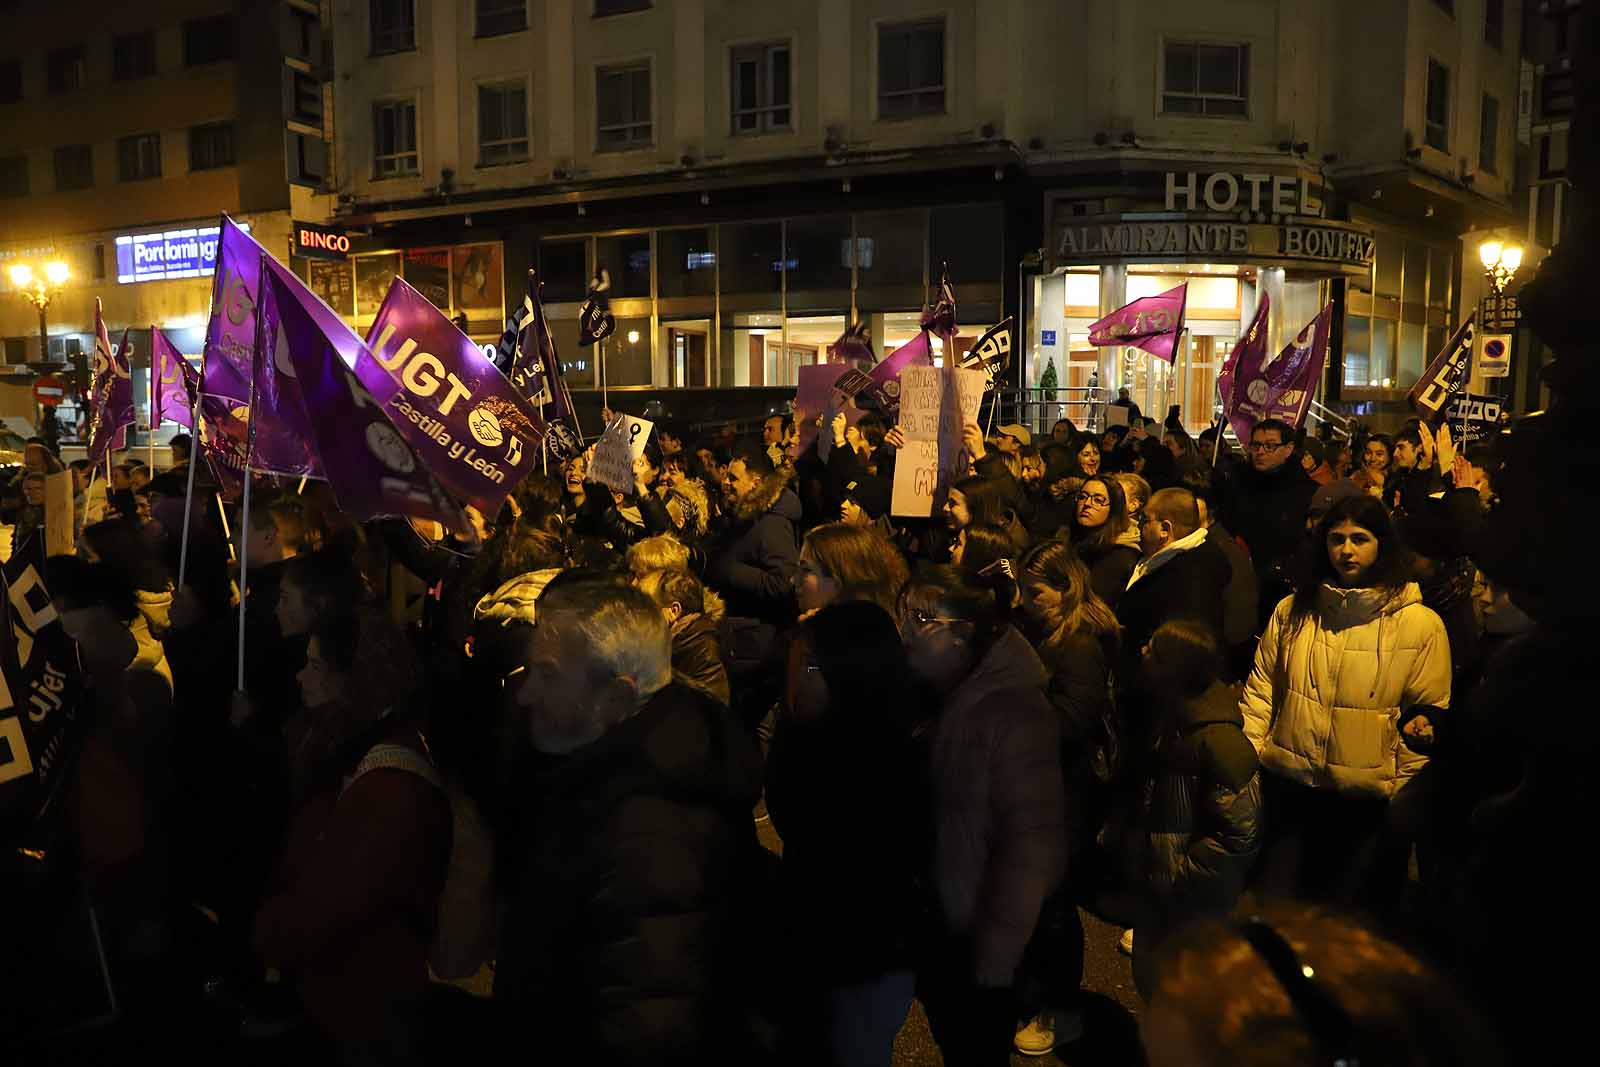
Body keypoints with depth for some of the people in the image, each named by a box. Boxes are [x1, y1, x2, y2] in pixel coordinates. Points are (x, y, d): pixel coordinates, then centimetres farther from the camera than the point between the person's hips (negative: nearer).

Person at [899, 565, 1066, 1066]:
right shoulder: (930, 698, 0)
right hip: (933, 930, 7)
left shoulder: (1014, 714, -23)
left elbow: (1031, 841, -23)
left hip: (977, 947, -7)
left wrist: (995, 957, -18)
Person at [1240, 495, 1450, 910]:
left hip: (1367, 798, -2)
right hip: (1288, 786, 2)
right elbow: (1261, 689, 9)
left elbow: (1432, 712, -1)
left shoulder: (1420, 624, -5)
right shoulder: (1292, 610, 4)